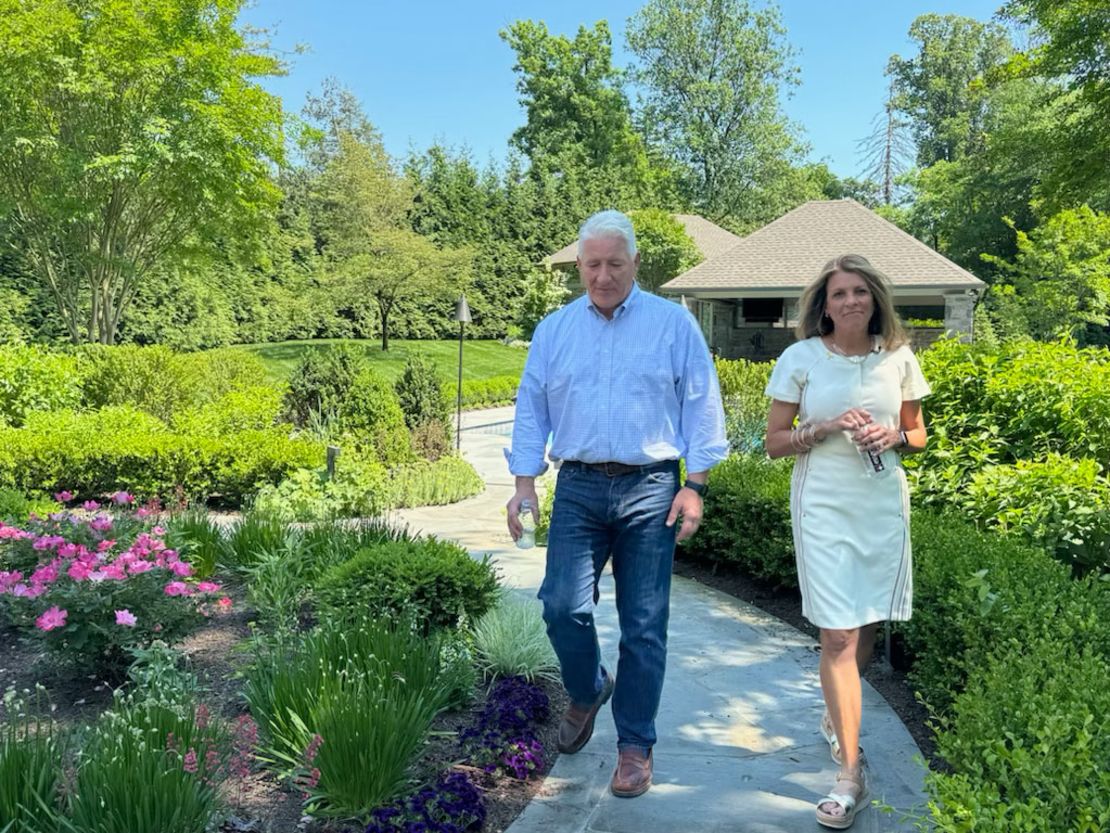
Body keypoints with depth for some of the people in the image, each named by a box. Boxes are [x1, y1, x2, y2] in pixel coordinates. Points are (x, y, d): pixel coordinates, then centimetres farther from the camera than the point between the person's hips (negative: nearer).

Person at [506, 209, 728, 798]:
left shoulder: (673, 323, 2)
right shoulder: (553, 330, 10)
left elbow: (701, 408, 1)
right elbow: (531, 410, 10)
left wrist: (694, 486, -5)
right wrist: (524, 484, 1)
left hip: (650, 490, -2)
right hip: (578, 488, 2)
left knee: (644, 625, 2)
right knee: (562, 605, -6)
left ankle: (635, 745, 17)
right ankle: (587, 691, 26)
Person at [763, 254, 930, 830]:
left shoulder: (898, 358, 4)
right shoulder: (801, 358, -4)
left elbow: (918, 435, 13)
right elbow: (774, 442, -2)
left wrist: (894, 436, -9)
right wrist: (827, 428, -16)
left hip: (884, 506, 3)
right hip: (824, 507, -3)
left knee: (865, 625, 15)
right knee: (838, 636, -6)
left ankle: (837, 716, 40)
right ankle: (851, 771, 1)